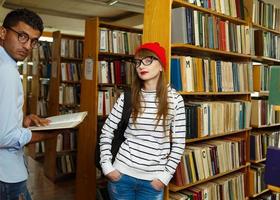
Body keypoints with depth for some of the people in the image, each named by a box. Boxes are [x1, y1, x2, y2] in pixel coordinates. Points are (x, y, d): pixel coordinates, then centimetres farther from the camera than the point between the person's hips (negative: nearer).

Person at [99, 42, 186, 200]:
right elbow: (106, 131, 3)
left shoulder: (175, 99, -6)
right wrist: (106, 166, -4)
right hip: (122, 174, 1)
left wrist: (165, 176, -6)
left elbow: (179, 143, -3)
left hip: (153, 180, -1)